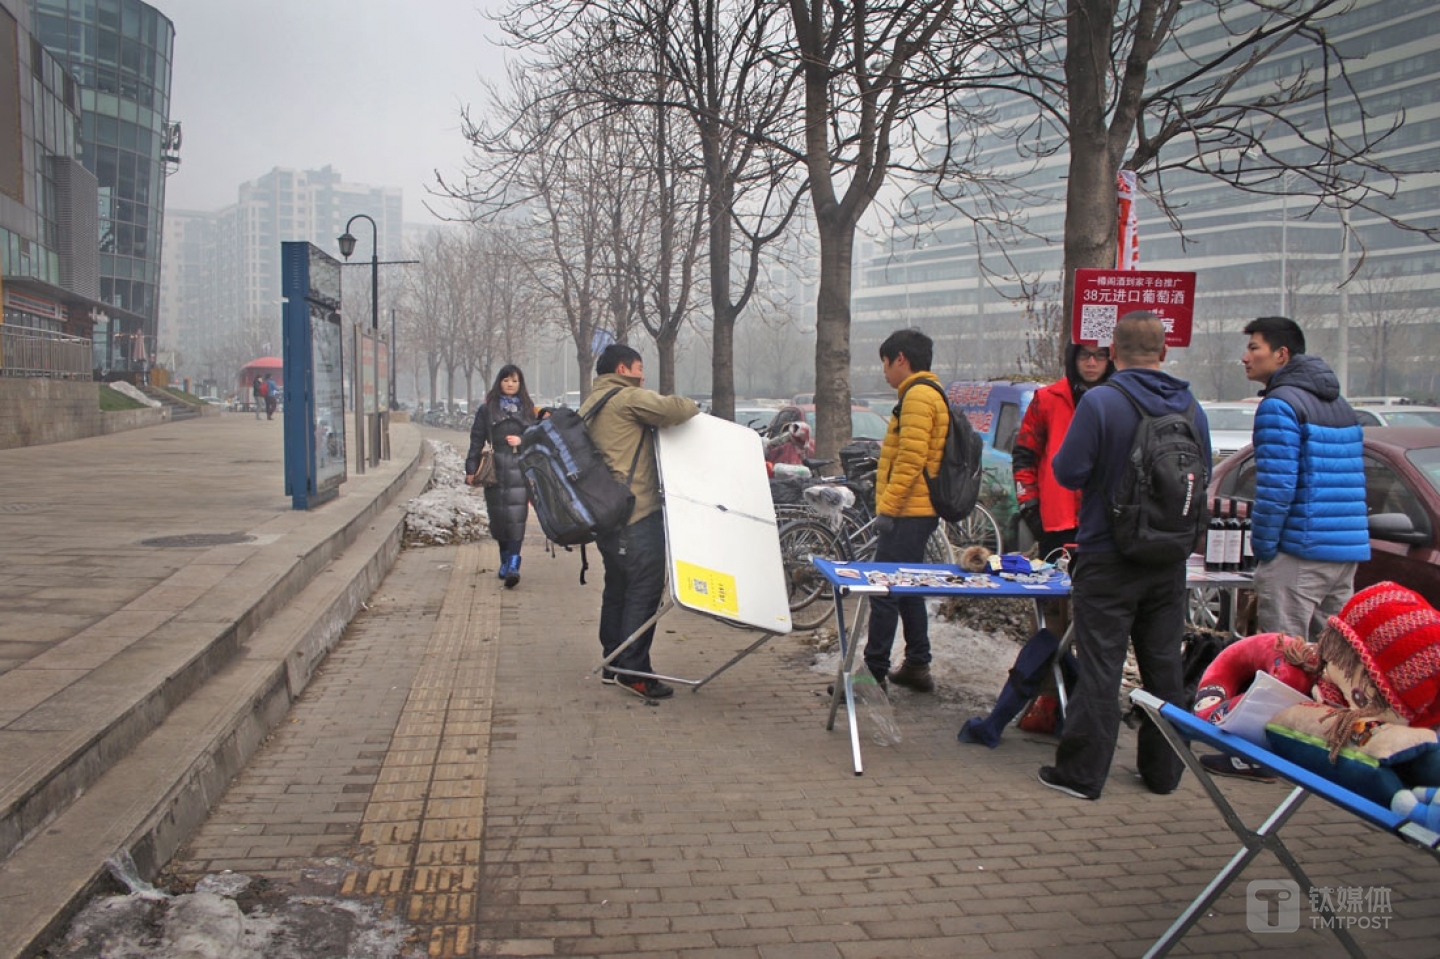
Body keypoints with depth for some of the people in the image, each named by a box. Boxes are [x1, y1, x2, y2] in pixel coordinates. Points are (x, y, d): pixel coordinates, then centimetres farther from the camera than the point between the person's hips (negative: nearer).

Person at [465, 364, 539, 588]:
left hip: (519, 468, 0)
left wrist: (522, 441, -4)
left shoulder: (527, 409, 13)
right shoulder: (487, 409, 9)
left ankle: (513, 566, -16)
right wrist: (471, 469, 1)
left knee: (516, 517, -11)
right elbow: (477, 440, 6)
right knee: (498, 516, 5)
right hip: (495, 469, 1)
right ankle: (505, 560, 22)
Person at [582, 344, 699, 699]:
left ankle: (612, 664, 23)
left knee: (617, 588, 17)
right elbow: (672, 410, -20)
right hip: (638, 513, -10)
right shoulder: (629, 397, -8)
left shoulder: (589, 404, 21)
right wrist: (691, 406, 0)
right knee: (645, 589, -6)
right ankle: (633, 670, -5)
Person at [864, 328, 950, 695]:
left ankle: (873, 671, -4)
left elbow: (911, 459, -22)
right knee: (908, 591, 15)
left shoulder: (918, 394, -14)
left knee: (885, 593, -8)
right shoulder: (929, 393, 19)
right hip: (916, 512, 11)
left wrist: (887, 507, -20)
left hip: (907, 513, -11)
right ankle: (917, 666, 20)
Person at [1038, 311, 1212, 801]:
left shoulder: (1100, 402, -15)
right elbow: (1203, 478, 11)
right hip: (1169, 560, 5)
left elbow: (1069, 472, -13)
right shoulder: (1191, 407, 3)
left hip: (1108, 558, -5)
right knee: (1163, 665, 14)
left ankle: (1081, 773, 6)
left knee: (1100, 667, 0)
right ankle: (1163, 770, 23)